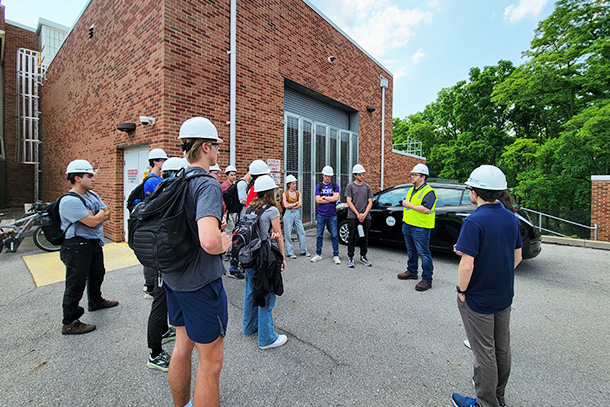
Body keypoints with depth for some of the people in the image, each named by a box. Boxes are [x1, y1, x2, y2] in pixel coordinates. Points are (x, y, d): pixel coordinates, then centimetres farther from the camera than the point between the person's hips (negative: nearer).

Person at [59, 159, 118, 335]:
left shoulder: (92, 195, 8)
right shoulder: (70, 201, -20)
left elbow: (107, 215, 7)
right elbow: (93, 222, -23)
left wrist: (95, 216, -13)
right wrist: (101, 214, -3)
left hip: (94, 244, 9)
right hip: (77, 247, -9)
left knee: (97, 274, 25)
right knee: (76, 283, -1)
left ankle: (95, 302, 47)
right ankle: (69, 323, 13)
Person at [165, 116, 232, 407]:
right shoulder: (207, 184, -22)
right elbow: (209, 240, -38)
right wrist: (223, 244, -15)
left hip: (173, 278, 9)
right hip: (201, 282, -9)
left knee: (182, 345, 26)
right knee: (210, 361, 9)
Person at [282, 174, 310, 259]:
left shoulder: (298, 193, 10)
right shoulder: (285, 194, 2)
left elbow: (300, 205, 0)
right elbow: (286, 205, -7)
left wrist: (291, 206, -9)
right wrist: (296, 203, -2)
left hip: (297, 214, 3)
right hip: (288, 215, -3)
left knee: (301, 232, 3)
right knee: (288, 234, -1)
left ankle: (304, 250, 15)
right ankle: (290, 252, 9)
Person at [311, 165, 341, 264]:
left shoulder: (335, 185, 5)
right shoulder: (319, 186, 6)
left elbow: (336, 198, -10)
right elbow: (318, 200, -6)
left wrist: (324, 197, -6)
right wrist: (331, 199, -7)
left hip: (332, 215, -1)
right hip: (321, 214, 1)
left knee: (334, 235, 2)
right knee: (319, 235, 6)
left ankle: (336, 255, 12)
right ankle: (318, 254, 19)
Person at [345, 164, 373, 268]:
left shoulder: (367, 187, 12)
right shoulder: (350, 186, 2)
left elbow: (370, 202, 9)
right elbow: (349, 202, -4)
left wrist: (364, 214, -7)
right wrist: (358, 214, -10)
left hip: (365, 217, 3)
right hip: (353, 216, -3)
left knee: (364, 238, 10)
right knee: (352, 238, 0)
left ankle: (363, 257, 23)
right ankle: (350, 258, 10)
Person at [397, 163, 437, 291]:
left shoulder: (429, 192, -13)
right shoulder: (411, 190, 15)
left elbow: (426, 209, -25)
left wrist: (409, 205, -19)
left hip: (420, 228, -9)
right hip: (408, 226, 9)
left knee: (424, 253, -1)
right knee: (411, 251, 19)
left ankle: (427, 280, 8)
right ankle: (411, 272, 34)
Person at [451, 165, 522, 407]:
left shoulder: (475, 221, -25)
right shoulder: (511, 218, -1)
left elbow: (467, 265, -29)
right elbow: (517, 257, 8)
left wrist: (461, 290, -13)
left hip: (478, 299, -7)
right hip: (504, 296, 8)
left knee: (484, 353, 10)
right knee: (501, 349, 22)